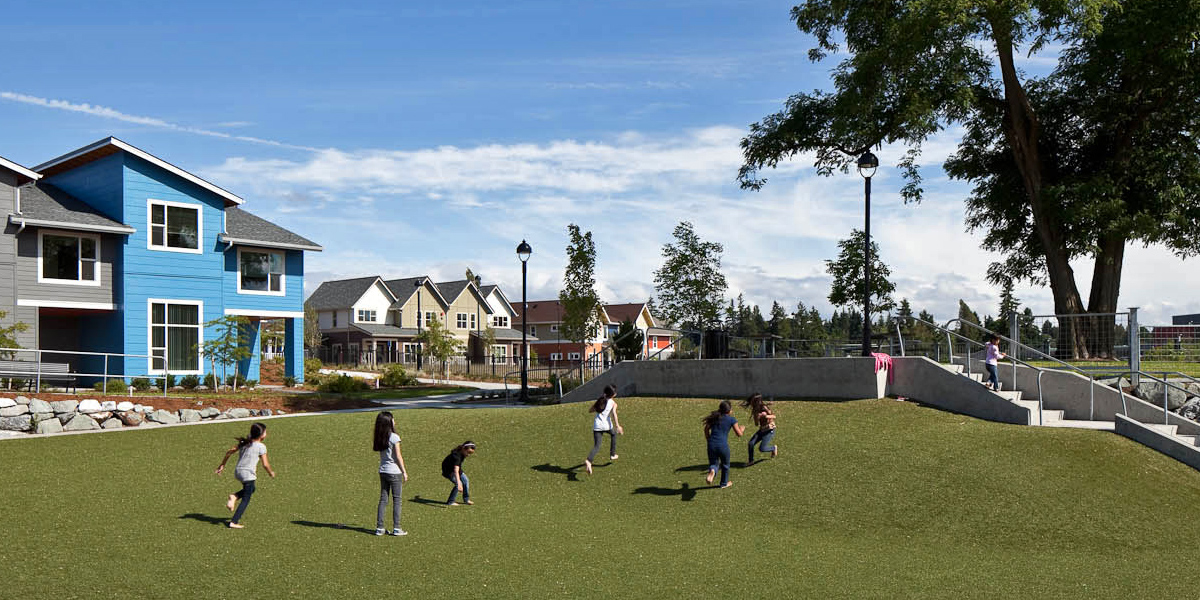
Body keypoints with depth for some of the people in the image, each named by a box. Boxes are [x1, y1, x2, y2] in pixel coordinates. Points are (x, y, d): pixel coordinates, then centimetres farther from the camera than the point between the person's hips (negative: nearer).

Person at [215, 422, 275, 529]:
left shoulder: (244, 443, 10)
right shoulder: (261, 447, -9)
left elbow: (229, 452, 10)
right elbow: (265, 464, -9)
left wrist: (222, 465, 19)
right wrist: (271, 472, 9)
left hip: (238, 472, 7)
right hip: (248, 474, -7)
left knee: (251, 489, 29)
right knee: (246, 500, 4)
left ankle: (234, 497, 5)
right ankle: (234, 522, 0)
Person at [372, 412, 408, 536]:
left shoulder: (379, 438, 5)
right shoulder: (394, 437, -14)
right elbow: (398, 457, -12)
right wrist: (404, 472, -5)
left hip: (383, 471, 6)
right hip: (394, 472, -6)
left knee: (383, 499, 10)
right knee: (396, 500, 2)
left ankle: (379, 528, 10)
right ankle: (396, 528, 2)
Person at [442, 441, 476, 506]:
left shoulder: (462, 452, -15)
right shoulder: (457, 456, -41)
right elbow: (456, 471, -51)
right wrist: (459, 483, -61)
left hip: (456, 467, 9)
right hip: (448, 470, -9)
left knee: (465, 481, 9)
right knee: (458, 484, -20)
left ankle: (466, 499, 25)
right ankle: (450, 502, -8)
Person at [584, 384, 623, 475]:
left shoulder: (599, 400, 15)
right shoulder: (613, 403, 2)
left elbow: (590, 411, 17)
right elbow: (614, 414, -15)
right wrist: (617, 426, -19)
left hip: (597, 426, 3)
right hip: (607, 425, -2)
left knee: (596, 447, -5)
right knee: (613, 434, 33)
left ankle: (588, 461, -34)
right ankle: (612, 455, 38)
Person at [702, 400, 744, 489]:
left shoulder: (714, 417, 9)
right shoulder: (732, 420, -2)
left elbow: (706, 429, 9)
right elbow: (739, 434, -2)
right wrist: (741, 429, 20)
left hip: (712, 444, 3)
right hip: (723, 445, -3)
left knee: (713, 463, 14)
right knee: (725, 465, 22)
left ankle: (712, 471, -22)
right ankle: (724, 483, 36)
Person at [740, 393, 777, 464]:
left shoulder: (764, 407, -20)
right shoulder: (755, 410, -1)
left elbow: (774, 416, -11)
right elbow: (756, 424, -1)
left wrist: (766, 416, -32)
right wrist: (757, 417, -23)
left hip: (770, 430, -6)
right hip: (762, 429, 6)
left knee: (762, 448, -12)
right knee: (751, 443, -12)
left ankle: (774, 448, 18)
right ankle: (750, 460, 5)